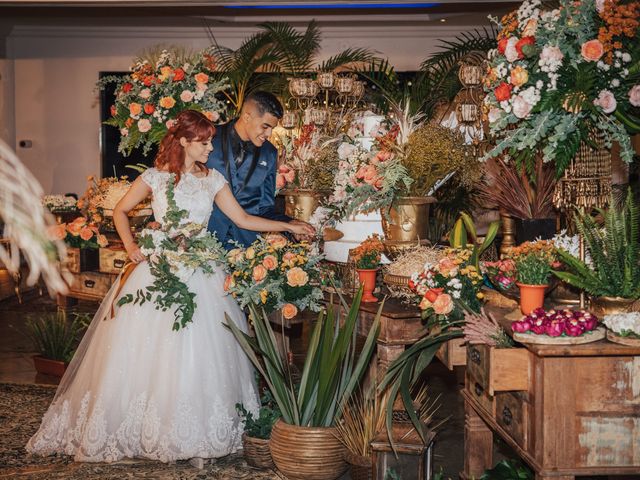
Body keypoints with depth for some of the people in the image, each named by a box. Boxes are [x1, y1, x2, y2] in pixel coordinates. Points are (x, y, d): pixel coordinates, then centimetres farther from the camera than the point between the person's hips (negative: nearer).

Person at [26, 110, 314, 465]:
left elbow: (242, 219, 8)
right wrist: (130, 245, -2)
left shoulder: (212, 180, 8)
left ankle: (192, 434, 9)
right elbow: (120, 211, 11)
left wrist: (287, 226, 3)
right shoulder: (155, 177, 0)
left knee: (198, 352, -1)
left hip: (201, 272, 2)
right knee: (145, 349, -2)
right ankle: (135, 429, 11)